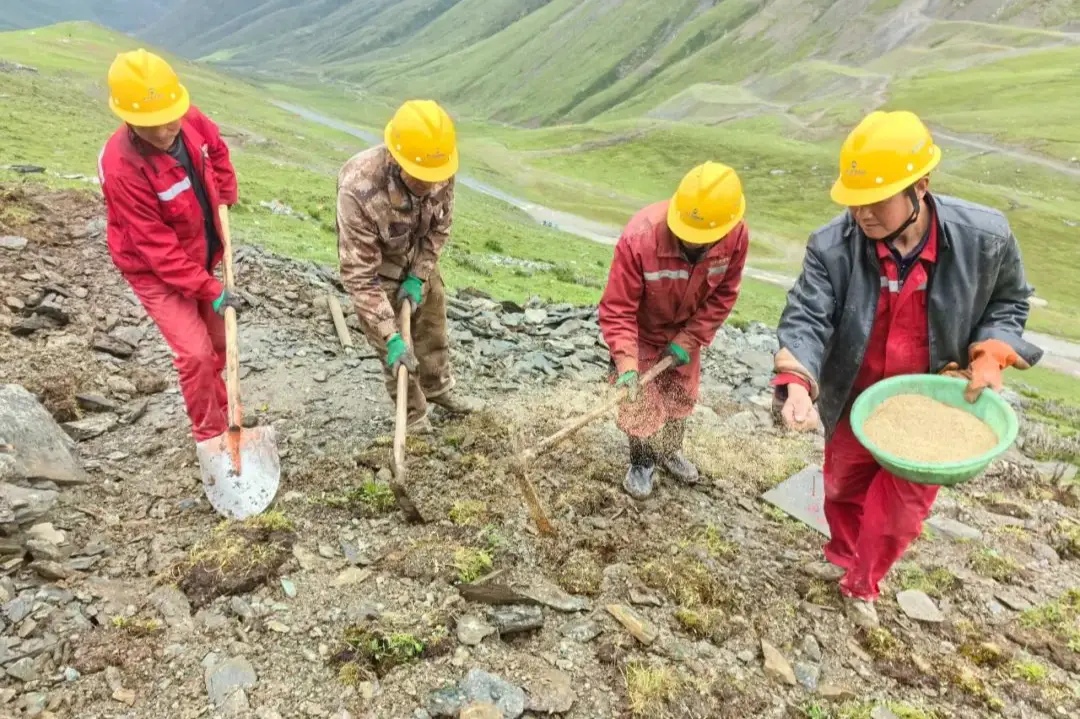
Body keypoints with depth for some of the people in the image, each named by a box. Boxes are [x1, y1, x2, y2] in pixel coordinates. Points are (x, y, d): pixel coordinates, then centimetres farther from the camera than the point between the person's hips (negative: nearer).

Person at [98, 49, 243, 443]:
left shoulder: (190, 121, -16)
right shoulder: (121, 168, -33)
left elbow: (217, 150, 10)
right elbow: (157, 249, -28)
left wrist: (225, 201, 4)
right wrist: (211, 290, -27)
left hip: (199, 255, 7)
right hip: (155, 271, -6)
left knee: (218, 342, 17)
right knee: (195, 353, -13)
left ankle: (221, 412, 42)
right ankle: (211, 436, 9)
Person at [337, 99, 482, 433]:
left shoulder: (440, 170, -28)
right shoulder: (358, 189, -41)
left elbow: (440, 227, -7)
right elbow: (359, 273, -36)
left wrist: (419, 276, -13)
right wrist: (391, 336, -37)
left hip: (420, 260, 5)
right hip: (375, 267, -4)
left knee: (433, 327, 20)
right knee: (396, 351, 1)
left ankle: (439, 389, 46)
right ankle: (413, 418, 25)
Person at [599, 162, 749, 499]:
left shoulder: (736, 235, -27)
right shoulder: (639, 237, -39)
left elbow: (724, 294, -12)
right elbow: (616, 309, -33)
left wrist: (689, 339, -18)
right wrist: (626, 364, -41)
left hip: (684, 332, 4)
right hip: (641, 331, -4)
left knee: (681, 396, 20)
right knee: (641, 404, 3)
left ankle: (670, 451, 47)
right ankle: (642, 463, 30)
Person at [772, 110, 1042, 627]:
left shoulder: (985, 236, -20)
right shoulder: (831, 246, -24)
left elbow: (1007, 302, -1)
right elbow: (806, 318, -28)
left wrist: (989, 355, -18)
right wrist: (797, 383, -46)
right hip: (855, 402, 0)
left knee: (902, 507, 14)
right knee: (843, 488, 23)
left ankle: (861, 585, 42)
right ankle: (842, 557, 55)